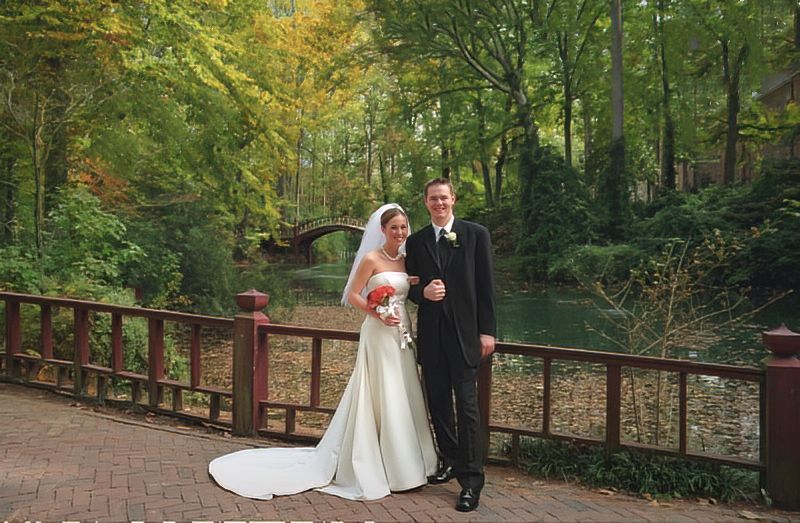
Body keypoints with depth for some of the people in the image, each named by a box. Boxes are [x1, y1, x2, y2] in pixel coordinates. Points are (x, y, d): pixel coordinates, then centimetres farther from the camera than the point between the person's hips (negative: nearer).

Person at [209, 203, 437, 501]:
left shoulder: (405, 260, 11)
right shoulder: (371, 259, -9)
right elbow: (352, 295, -8)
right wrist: (379, 314, -19)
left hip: (402, 334, 7)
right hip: (379, 334, -6)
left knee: (402, 398, 10)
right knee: (379, 398, -2)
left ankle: (401, 463, 24)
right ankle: (372, 465, 12)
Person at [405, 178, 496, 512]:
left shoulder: (476, 234, 0)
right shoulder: (415, 241, 9)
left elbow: (486, 285, -2)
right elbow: (411, 287, 13)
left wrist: (487, 331, -6)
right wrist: (424, 292, -11)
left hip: (464, 332, -4)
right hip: (430, 334, 4)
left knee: (467, 404, -6)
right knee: (438, 403, 12)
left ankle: (471, 481, 1)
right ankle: (450, 461, 30)